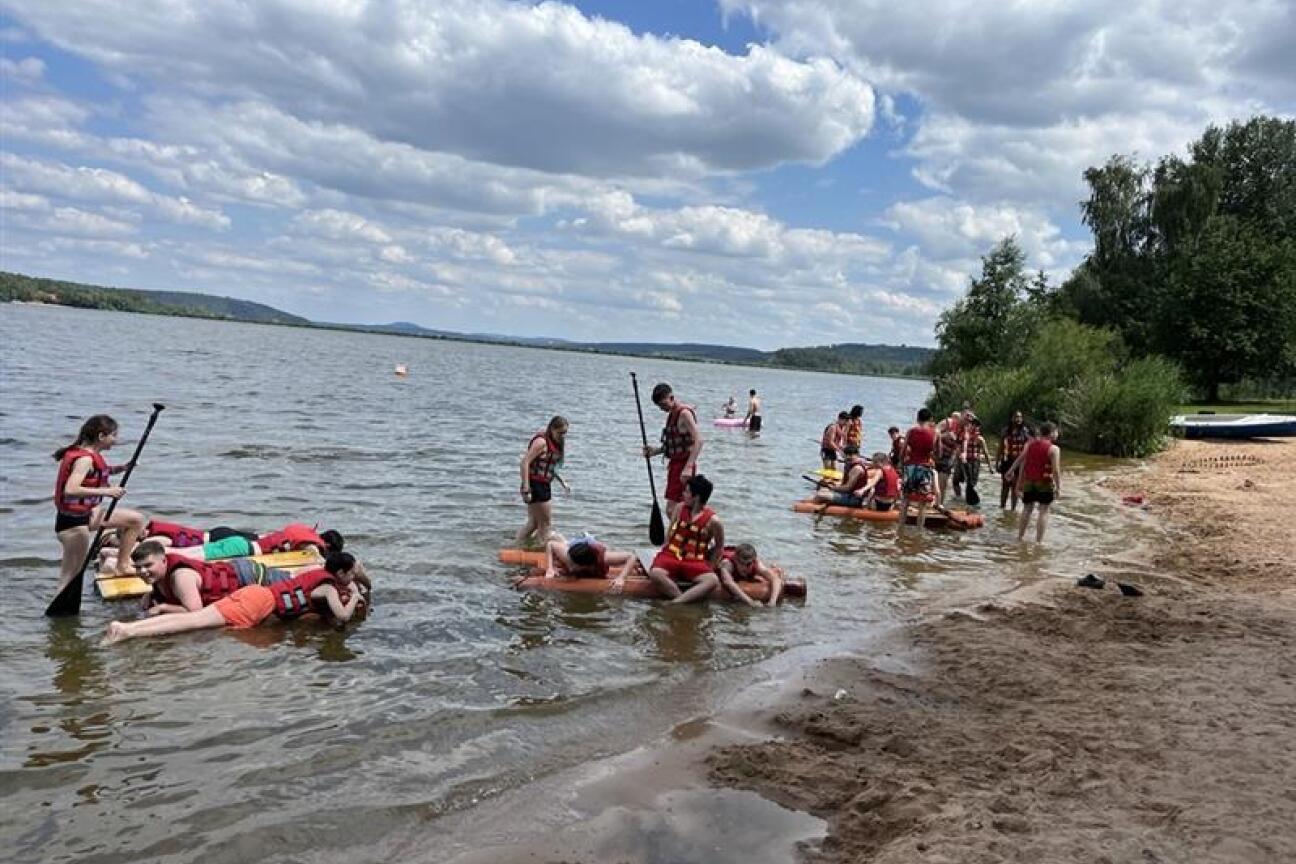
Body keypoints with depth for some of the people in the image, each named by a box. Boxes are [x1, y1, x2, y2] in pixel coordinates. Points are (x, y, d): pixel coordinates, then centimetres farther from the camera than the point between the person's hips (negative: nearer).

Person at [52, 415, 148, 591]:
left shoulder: (90, 454, 5)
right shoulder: (85, 458, -22)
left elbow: (97, 472, 25)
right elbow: (70, 490, -35)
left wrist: (120, 468, 6)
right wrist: (106, 491, -31)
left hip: (86, 512, 9)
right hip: (73, 521, -9)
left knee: (137, 519, 14)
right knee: (71, 576, -4)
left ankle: (122, 566, 20)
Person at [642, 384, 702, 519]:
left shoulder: (684, 413, -15)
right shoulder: (672, 414, 14)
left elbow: (698, 441, -23)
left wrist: (688, 467, -29)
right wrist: (655, 451, 6)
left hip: (683, 465, -10)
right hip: (674, 464, 10)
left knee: (672, 510, -13)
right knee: (672, 510, 13)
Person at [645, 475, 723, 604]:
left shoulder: (712, 521, -7)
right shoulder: (680, 508, 2)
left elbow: (719, 546, 6)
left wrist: (709, 567, 2)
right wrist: (663, 551, 3)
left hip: (695, 562, -1)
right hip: (671, 556, 2)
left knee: (713, 580, -33)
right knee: (655, 573, -32)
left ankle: (675, 603, -39)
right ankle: (686, 600, -27)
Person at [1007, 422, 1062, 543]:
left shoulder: (1029, 444, 3)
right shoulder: (1053, 449, -11)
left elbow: (1022, 465, 5)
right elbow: (1056, 470, -15)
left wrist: (1019, 484, 12)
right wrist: (1058, 488, -9)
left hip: (1028, 482, 5)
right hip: (1045, 483, -5)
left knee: (1027, 509, 17)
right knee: (1044, 511, 3)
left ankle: (1019, 537, 20)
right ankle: (1038, 540, 0)